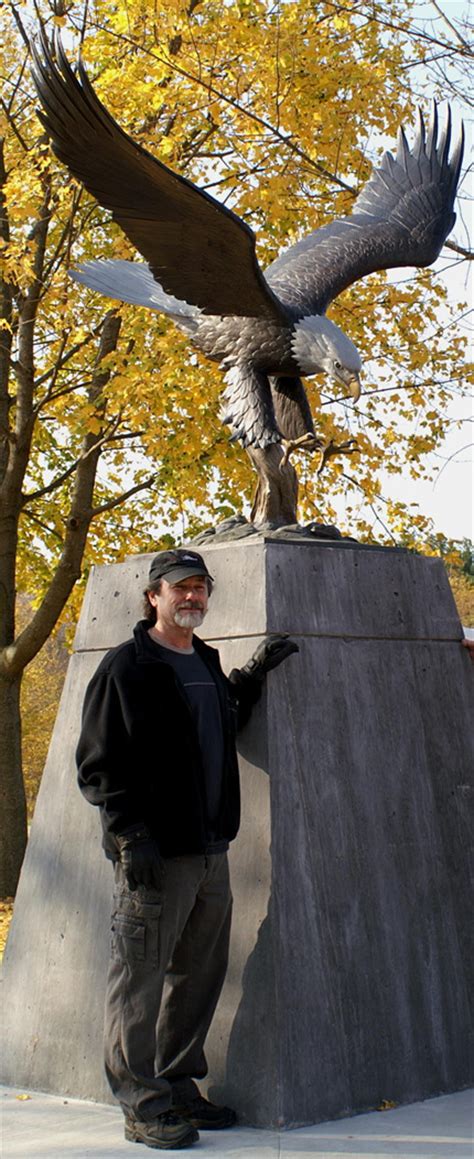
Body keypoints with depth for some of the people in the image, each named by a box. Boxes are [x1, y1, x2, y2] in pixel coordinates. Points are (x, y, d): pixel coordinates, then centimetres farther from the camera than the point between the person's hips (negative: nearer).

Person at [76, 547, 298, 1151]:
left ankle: (179, 1087, 26)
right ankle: (143, 1105, 8)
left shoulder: (206, 663, 16)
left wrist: (254, 671, 21)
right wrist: (132, 836, -18)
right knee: (140, 976, -1)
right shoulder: (126, 667, -7)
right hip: (154, 854, -8)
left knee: (199, 976, 14)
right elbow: (98, 764, -11)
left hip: (210, 851, 8)